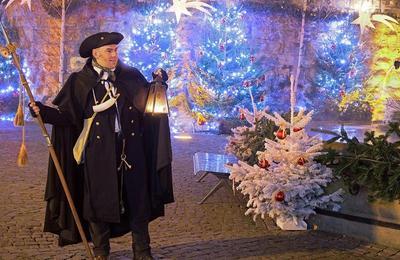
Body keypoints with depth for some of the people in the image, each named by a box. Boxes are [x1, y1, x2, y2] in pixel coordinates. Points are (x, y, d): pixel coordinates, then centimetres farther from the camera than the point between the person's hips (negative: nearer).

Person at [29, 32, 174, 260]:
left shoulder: (131, 76, 8)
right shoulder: (80, 81, 1)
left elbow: (148, 100, 17)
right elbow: (66, 113, -4)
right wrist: (43, 111, -19)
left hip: (130, 148, 2)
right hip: (99, 151, -2)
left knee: (136, 197, 6)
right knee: (99, 198, 4)